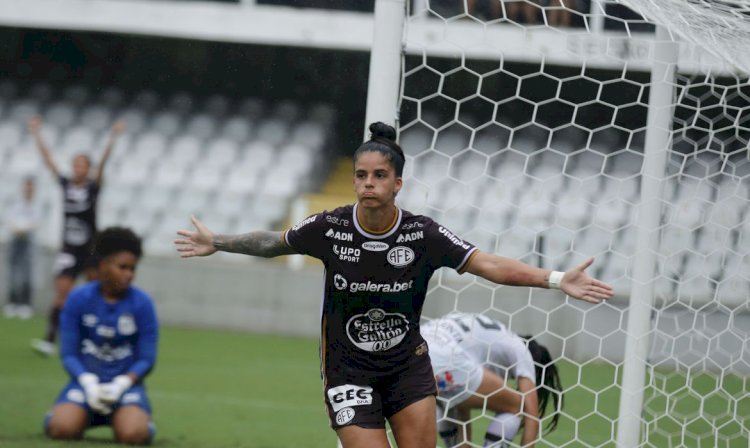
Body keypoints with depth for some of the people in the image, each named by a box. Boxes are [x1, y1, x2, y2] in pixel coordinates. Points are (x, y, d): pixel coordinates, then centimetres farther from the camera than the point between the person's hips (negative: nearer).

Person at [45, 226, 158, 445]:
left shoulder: (142, 303, -4)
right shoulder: (78, 299, -3)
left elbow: (146, 359, -2)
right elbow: (68, 354, -1)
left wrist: (121, 384, -18)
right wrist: (88, 382, -18)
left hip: (124, 384, 0)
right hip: (87, 381, 0)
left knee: (133, 435, -29)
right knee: (62, 429, -28)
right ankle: (85, 417, 9)